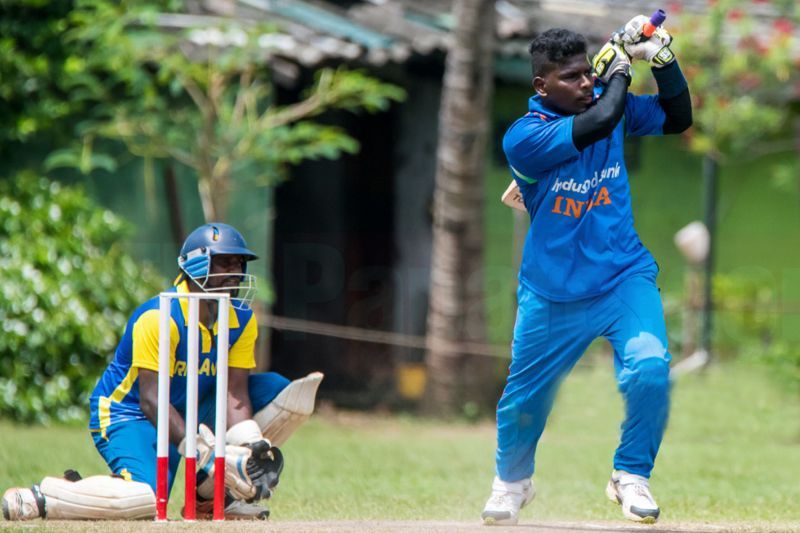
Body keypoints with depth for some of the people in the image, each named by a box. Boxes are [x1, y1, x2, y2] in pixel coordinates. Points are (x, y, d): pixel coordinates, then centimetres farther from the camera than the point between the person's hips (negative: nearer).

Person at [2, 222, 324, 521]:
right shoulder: (160, 317, -23)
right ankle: (40, 498, -16)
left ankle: (213, 492, -9)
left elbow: (235, 393, -7)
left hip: (190, 410, 8)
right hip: (127, 413, -7)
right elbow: (150, 400, -27)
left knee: (277, 390, -6)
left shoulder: (242, 320, -2)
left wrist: (248, 448, -27)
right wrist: (206, 455, -35)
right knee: (148, 497, -36)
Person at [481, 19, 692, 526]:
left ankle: (631, 475, 0)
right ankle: (512, 480, 42)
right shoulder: (523, 137, -18)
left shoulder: (607, 101, -2)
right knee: (525, 397, 12)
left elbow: (678, 118, 7)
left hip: (624, 277, 2)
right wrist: (621, 63, -15)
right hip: (553, 295, -2)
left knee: (649, 368, -22)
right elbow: (600, 121, -30)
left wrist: (662, 57, -8)